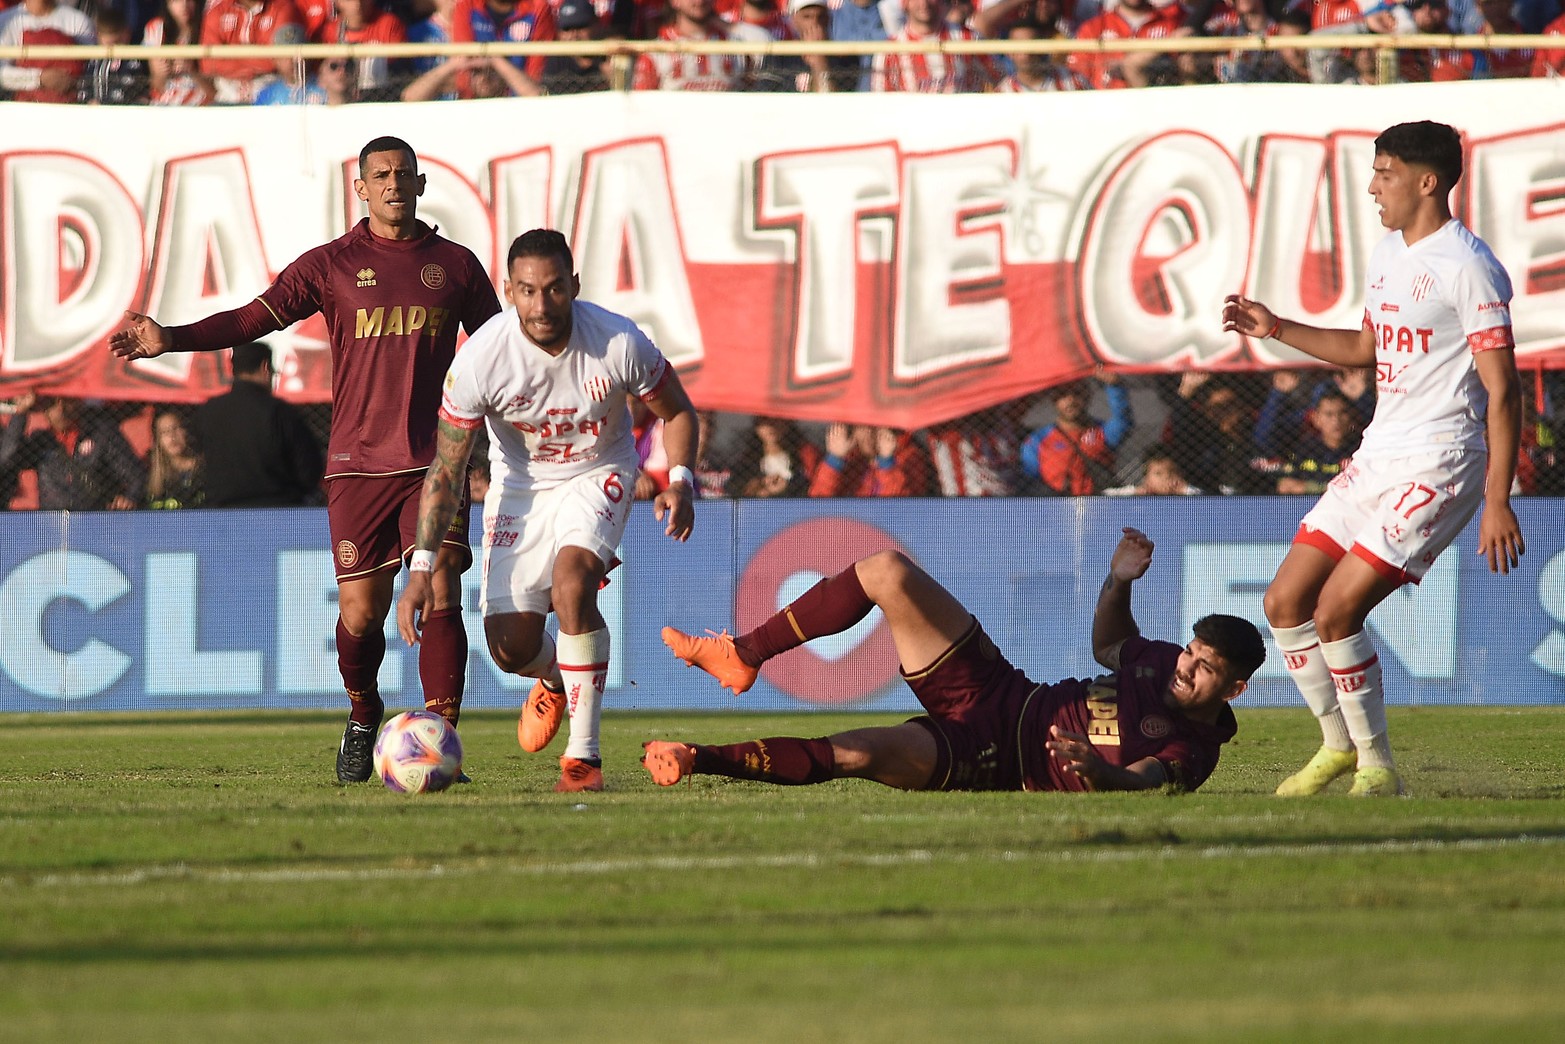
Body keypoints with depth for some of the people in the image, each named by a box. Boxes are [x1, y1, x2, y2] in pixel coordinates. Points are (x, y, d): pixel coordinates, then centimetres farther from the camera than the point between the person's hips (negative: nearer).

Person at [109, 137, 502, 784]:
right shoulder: (332, 264, 6)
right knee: (360, 613, -2)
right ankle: (363, 717, 27)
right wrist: (170, 339, -13)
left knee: (440, 597, -13)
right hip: (357, 463, 0)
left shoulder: (455, 265, 10)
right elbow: (255, 317, -1)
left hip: (434, 462, 0)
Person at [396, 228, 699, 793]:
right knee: (510, 648, -6)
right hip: (520, 484, 1)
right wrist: (422, 567, -24)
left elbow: (676, 410, -4)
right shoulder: (480, 359, -27)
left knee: (570, 584, -30)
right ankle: (555, 678, 35)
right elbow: (446, 467, -18)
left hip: (597, 474, -1)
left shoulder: (619, 344, -25)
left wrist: (680, 482, -22)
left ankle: (583, 755, -20)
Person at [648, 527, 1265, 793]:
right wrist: (1119, 582, 12)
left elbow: (1141, 783, -32)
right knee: (886, 572, -6)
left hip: (984, 758, -8)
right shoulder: (1165, 664, 8)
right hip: (999, 691, 8)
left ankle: (699, 761, -19)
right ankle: (745, 656, 6)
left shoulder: (1192, 748, -14)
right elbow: (1109, 646, 28)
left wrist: (1098, 769, -54)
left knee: (857, 754, -33)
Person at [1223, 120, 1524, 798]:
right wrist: (1277, 329, 20)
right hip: (1376, 457, 9)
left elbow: (1502, 388, -16)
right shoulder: (1387, 255, 14)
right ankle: (1339, 744, 23)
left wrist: (1498, 502, -21)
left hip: (1436, 466, -9)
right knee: (1285, 601, 7)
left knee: (1335, 611, -17)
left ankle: (1377, 769, -4)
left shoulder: (1467, 267, -14)